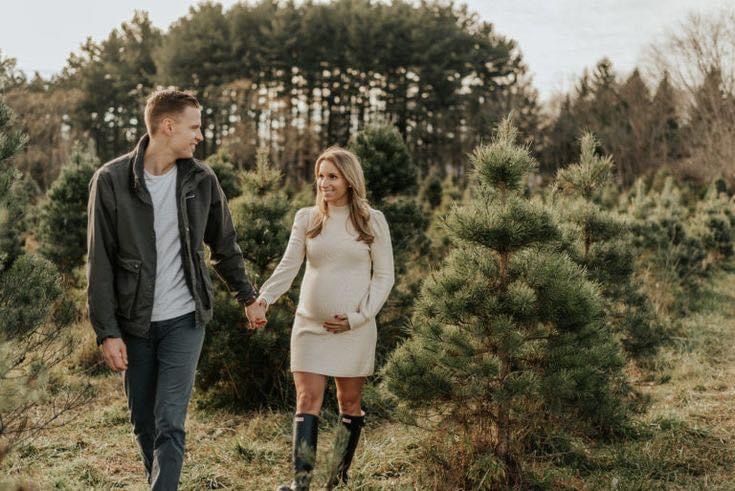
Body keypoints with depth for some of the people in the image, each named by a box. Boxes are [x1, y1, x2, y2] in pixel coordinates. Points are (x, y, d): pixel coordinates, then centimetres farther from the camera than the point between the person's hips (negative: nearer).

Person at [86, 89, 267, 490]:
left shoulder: (202, 180, 0)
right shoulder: (111, 180, -8)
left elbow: (224, 246, 14)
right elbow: (99, 264, -7)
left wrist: (248, 297, 18)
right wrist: (107, 332, -10)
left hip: (184, 320, 0)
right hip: (134, 324, 0)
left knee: (169, 424, -7)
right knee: (143, 423, 12)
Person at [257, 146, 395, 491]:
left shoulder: (372, 220, 0)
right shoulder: (306, 218, 5)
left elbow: (384, 276, 0)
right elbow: (288, 266, -3)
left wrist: (360, 316, -10)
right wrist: (265, 297, -20)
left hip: (354, 328, -1)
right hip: (309, 324, 1)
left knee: (349, 402, 8)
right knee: (307, 402, -4)